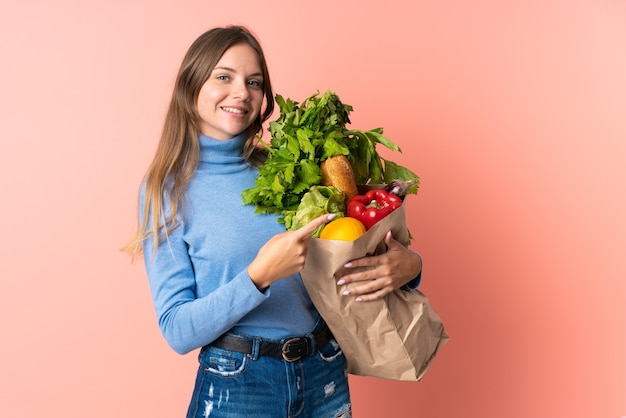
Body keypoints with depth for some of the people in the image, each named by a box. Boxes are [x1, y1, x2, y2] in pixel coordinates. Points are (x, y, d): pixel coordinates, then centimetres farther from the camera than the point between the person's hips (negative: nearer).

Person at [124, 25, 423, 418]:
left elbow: (356, 254, 8)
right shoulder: (167, 189, -7)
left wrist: (407, 266, -15)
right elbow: (178, 330, -12)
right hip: (237, 386, -3)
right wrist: (258, 276, -27)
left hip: (326, 377, 3)